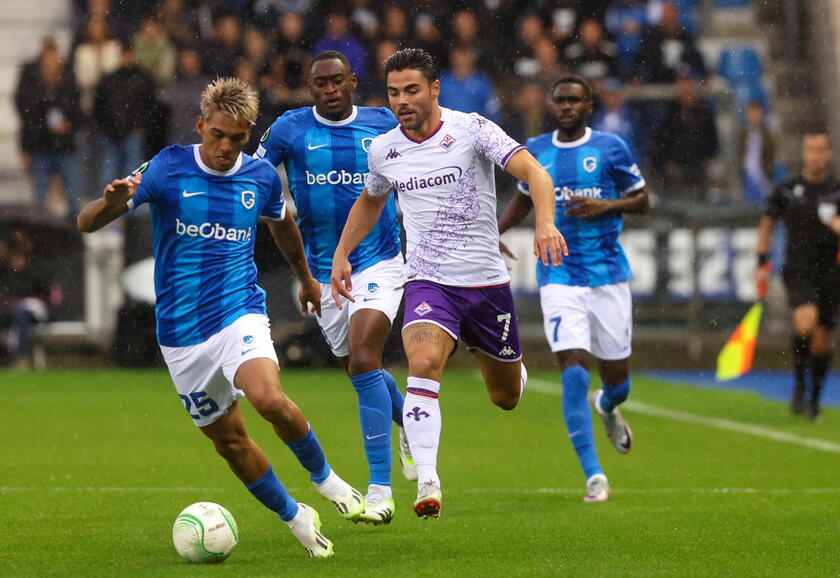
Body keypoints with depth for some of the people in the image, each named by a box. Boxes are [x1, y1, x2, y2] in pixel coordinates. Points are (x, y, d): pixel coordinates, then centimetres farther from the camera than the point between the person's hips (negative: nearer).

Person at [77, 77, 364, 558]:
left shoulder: (262, 176, 1)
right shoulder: (168, 168, -8)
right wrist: (113, 202, -36)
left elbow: (282, 224, 25)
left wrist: (306, 277, 38)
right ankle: (295, 517, 25)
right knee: (229, 441, 3)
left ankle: (325, 477, -2)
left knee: (270, 398, -28)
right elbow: (87, 223, -13)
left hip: (240, 314, 0)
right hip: (182, 333, 0)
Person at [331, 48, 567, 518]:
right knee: (424, 364, -30)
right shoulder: (384, 150, 2)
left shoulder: (472, 130, -9)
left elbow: (533, 171, -20)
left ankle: (504, 364, 52)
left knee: (506, 398, 13)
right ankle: (427, 483, -34)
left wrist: (546, 222, -39)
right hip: (429, 283, 0)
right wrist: (342, 254, 14)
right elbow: (370, 201, 24)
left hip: (488, 282, 0)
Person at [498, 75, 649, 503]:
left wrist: (604, 206, -14)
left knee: (617, 377, 6)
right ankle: (594, 476, -13)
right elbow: (524, 198, 24)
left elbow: (642, 200, 5)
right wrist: (494, 231, 8)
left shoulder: (610, 148, 0)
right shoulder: (534, 152, 7)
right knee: (573, 370, -16)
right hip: (559, 278, 0)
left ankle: (607, 406, 47)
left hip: (608, 275, 0)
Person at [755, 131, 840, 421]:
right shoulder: (786, 190, 3)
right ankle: (799, 384, -7)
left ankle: (815, 398, 23)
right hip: (798, 272, -1)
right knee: (806, 321, -26)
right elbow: (767, 223, 15)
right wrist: (762, 263, 11)